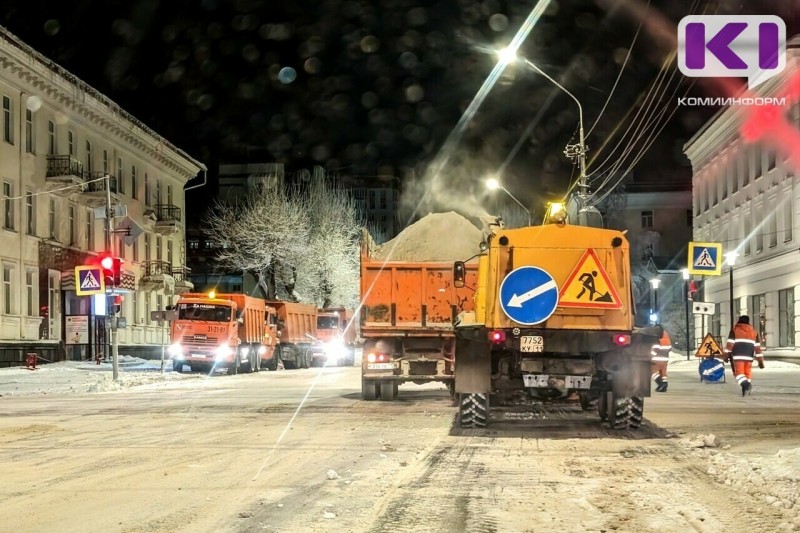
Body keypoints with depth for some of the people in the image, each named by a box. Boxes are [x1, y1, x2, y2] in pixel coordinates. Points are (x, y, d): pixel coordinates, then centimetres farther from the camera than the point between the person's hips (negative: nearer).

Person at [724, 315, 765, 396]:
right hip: (749, 356, 3)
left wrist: (726, 355, -3)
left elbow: (730, 343, -4)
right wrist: (760, 361, 12)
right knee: (747, 373, 14)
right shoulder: (753, 332, 17)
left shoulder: (735, 330, 7)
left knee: (739, 372, -6)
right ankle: (745, 390, 9)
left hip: (738, 355, -3)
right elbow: (757, 347, 12)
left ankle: (746, 385, -31)